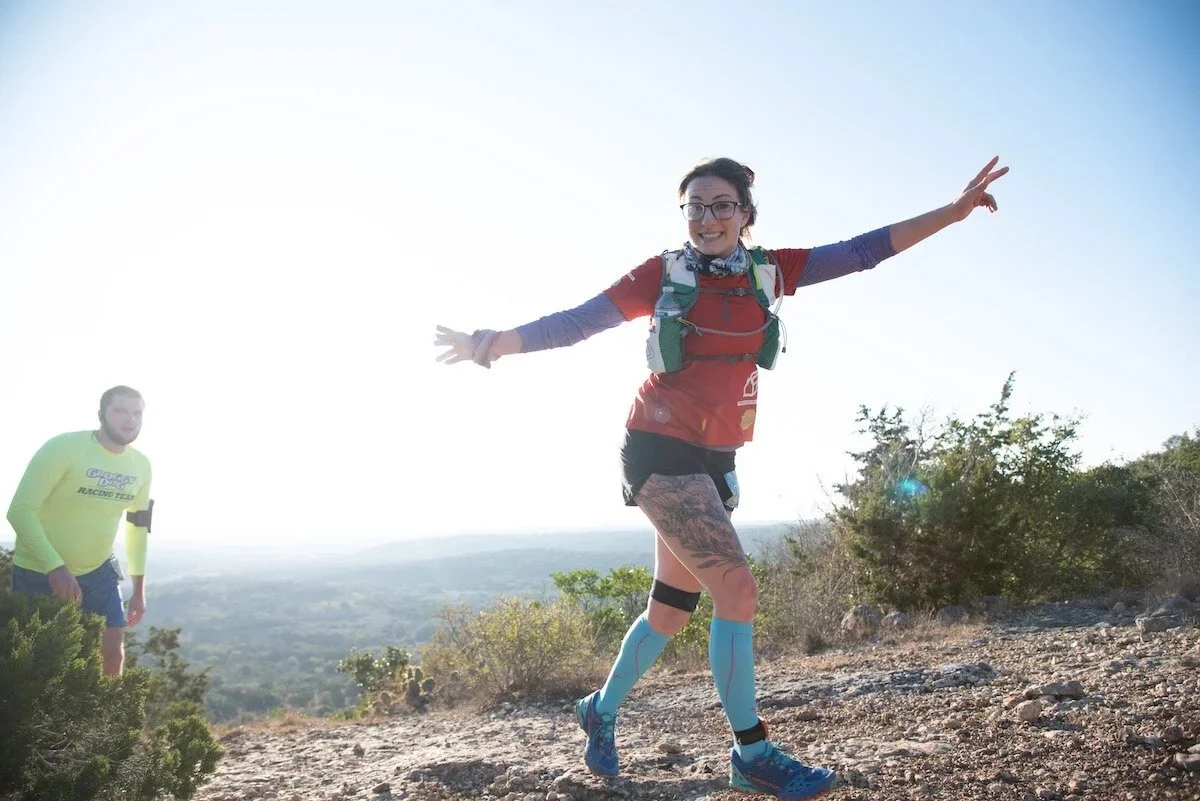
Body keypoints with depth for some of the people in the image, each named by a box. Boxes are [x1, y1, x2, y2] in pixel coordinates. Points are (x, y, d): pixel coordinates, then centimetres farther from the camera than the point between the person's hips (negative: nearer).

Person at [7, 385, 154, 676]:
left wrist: (139, 588, 10)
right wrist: (56, 568, -33)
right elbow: (20, 510, -25)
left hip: (98, 571, 5)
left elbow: (138, 526, 9)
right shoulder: (64, 448, -22)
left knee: (113, 649, 3)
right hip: (39, 572, -5)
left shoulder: (141, 466, -3)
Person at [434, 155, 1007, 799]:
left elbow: (865, 250, 2)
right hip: (660, 449, -6)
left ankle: (601, 711, 35)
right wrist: (497, 343, -13)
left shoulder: (769, 271, 5)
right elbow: (578, 321, -6)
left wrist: (953, 210, -4)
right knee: (736, 591, -14)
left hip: (715, 459, 6)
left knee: (672, 607, 14)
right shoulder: (663, 274, -5)